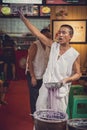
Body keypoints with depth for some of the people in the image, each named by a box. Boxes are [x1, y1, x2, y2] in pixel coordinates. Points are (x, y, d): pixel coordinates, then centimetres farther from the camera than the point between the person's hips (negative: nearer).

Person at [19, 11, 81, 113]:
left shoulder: (75, 55, -9)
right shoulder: (54, 46, 1)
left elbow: (78, 73, -2)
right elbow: (37, 33, 0)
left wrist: (67, 79, -21)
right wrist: (24, 19, -2)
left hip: (61, 89, -4)